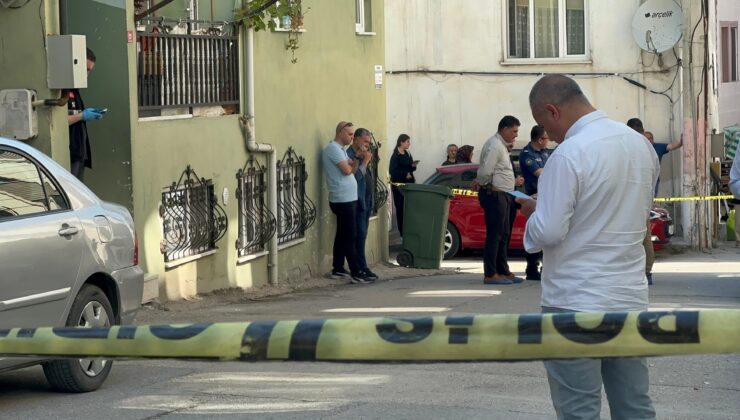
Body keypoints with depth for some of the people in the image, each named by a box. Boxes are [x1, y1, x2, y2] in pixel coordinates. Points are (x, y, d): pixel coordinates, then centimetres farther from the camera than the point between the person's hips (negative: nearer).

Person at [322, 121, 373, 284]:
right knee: (350, 236, -11)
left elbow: (352, 170, 16)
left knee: (342, 235, 13)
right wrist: (356, 160, 1)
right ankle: (355, 273, -12)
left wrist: (357, 159, -2)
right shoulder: (333, 149, -12)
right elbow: (347, 170, -20)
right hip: (343, 199, -10)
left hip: (347, 199, 10)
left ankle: (338, 269, 19)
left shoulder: (341, 149, 19)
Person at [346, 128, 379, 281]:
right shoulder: (349, 155, -12)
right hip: (357, 201, -9)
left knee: (362, 236, 9)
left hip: (366, 201, 9)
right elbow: (357, 176, -20)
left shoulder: (361, 155, 18)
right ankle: (362, 268, -9)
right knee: (360, 235, -9)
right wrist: (365, 161, -15)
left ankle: (361, 267, 10)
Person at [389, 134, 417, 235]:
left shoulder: (407, 154, 13)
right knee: (400, 208, -5)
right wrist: (405, 174, -21)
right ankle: (402, 231, -2)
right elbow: (392, 171, -18)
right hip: (398, 185, -7)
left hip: (408, 184, 7)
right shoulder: (395, 155, -11)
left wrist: (413, 166, 0)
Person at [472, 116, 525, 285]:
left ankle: (503, 271, 20)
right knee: (494, 234, -9)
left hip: (502, 195, 11)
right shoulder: (495, 146, -16)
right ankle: (490, 274, -7)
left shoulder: (501, 146, 18)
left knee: (503, 235, 13)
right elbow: (485, 172, -21)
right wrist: (481, 183, -3)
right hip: (494, 194, -11)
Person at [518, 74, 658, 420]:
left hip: (576, 303, -7)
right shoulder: (641, 145, 7)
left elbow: (548, 232, -19)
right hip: (631, 299, 7)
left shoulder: (569, 154, -17)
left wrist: (531, 211, 2)